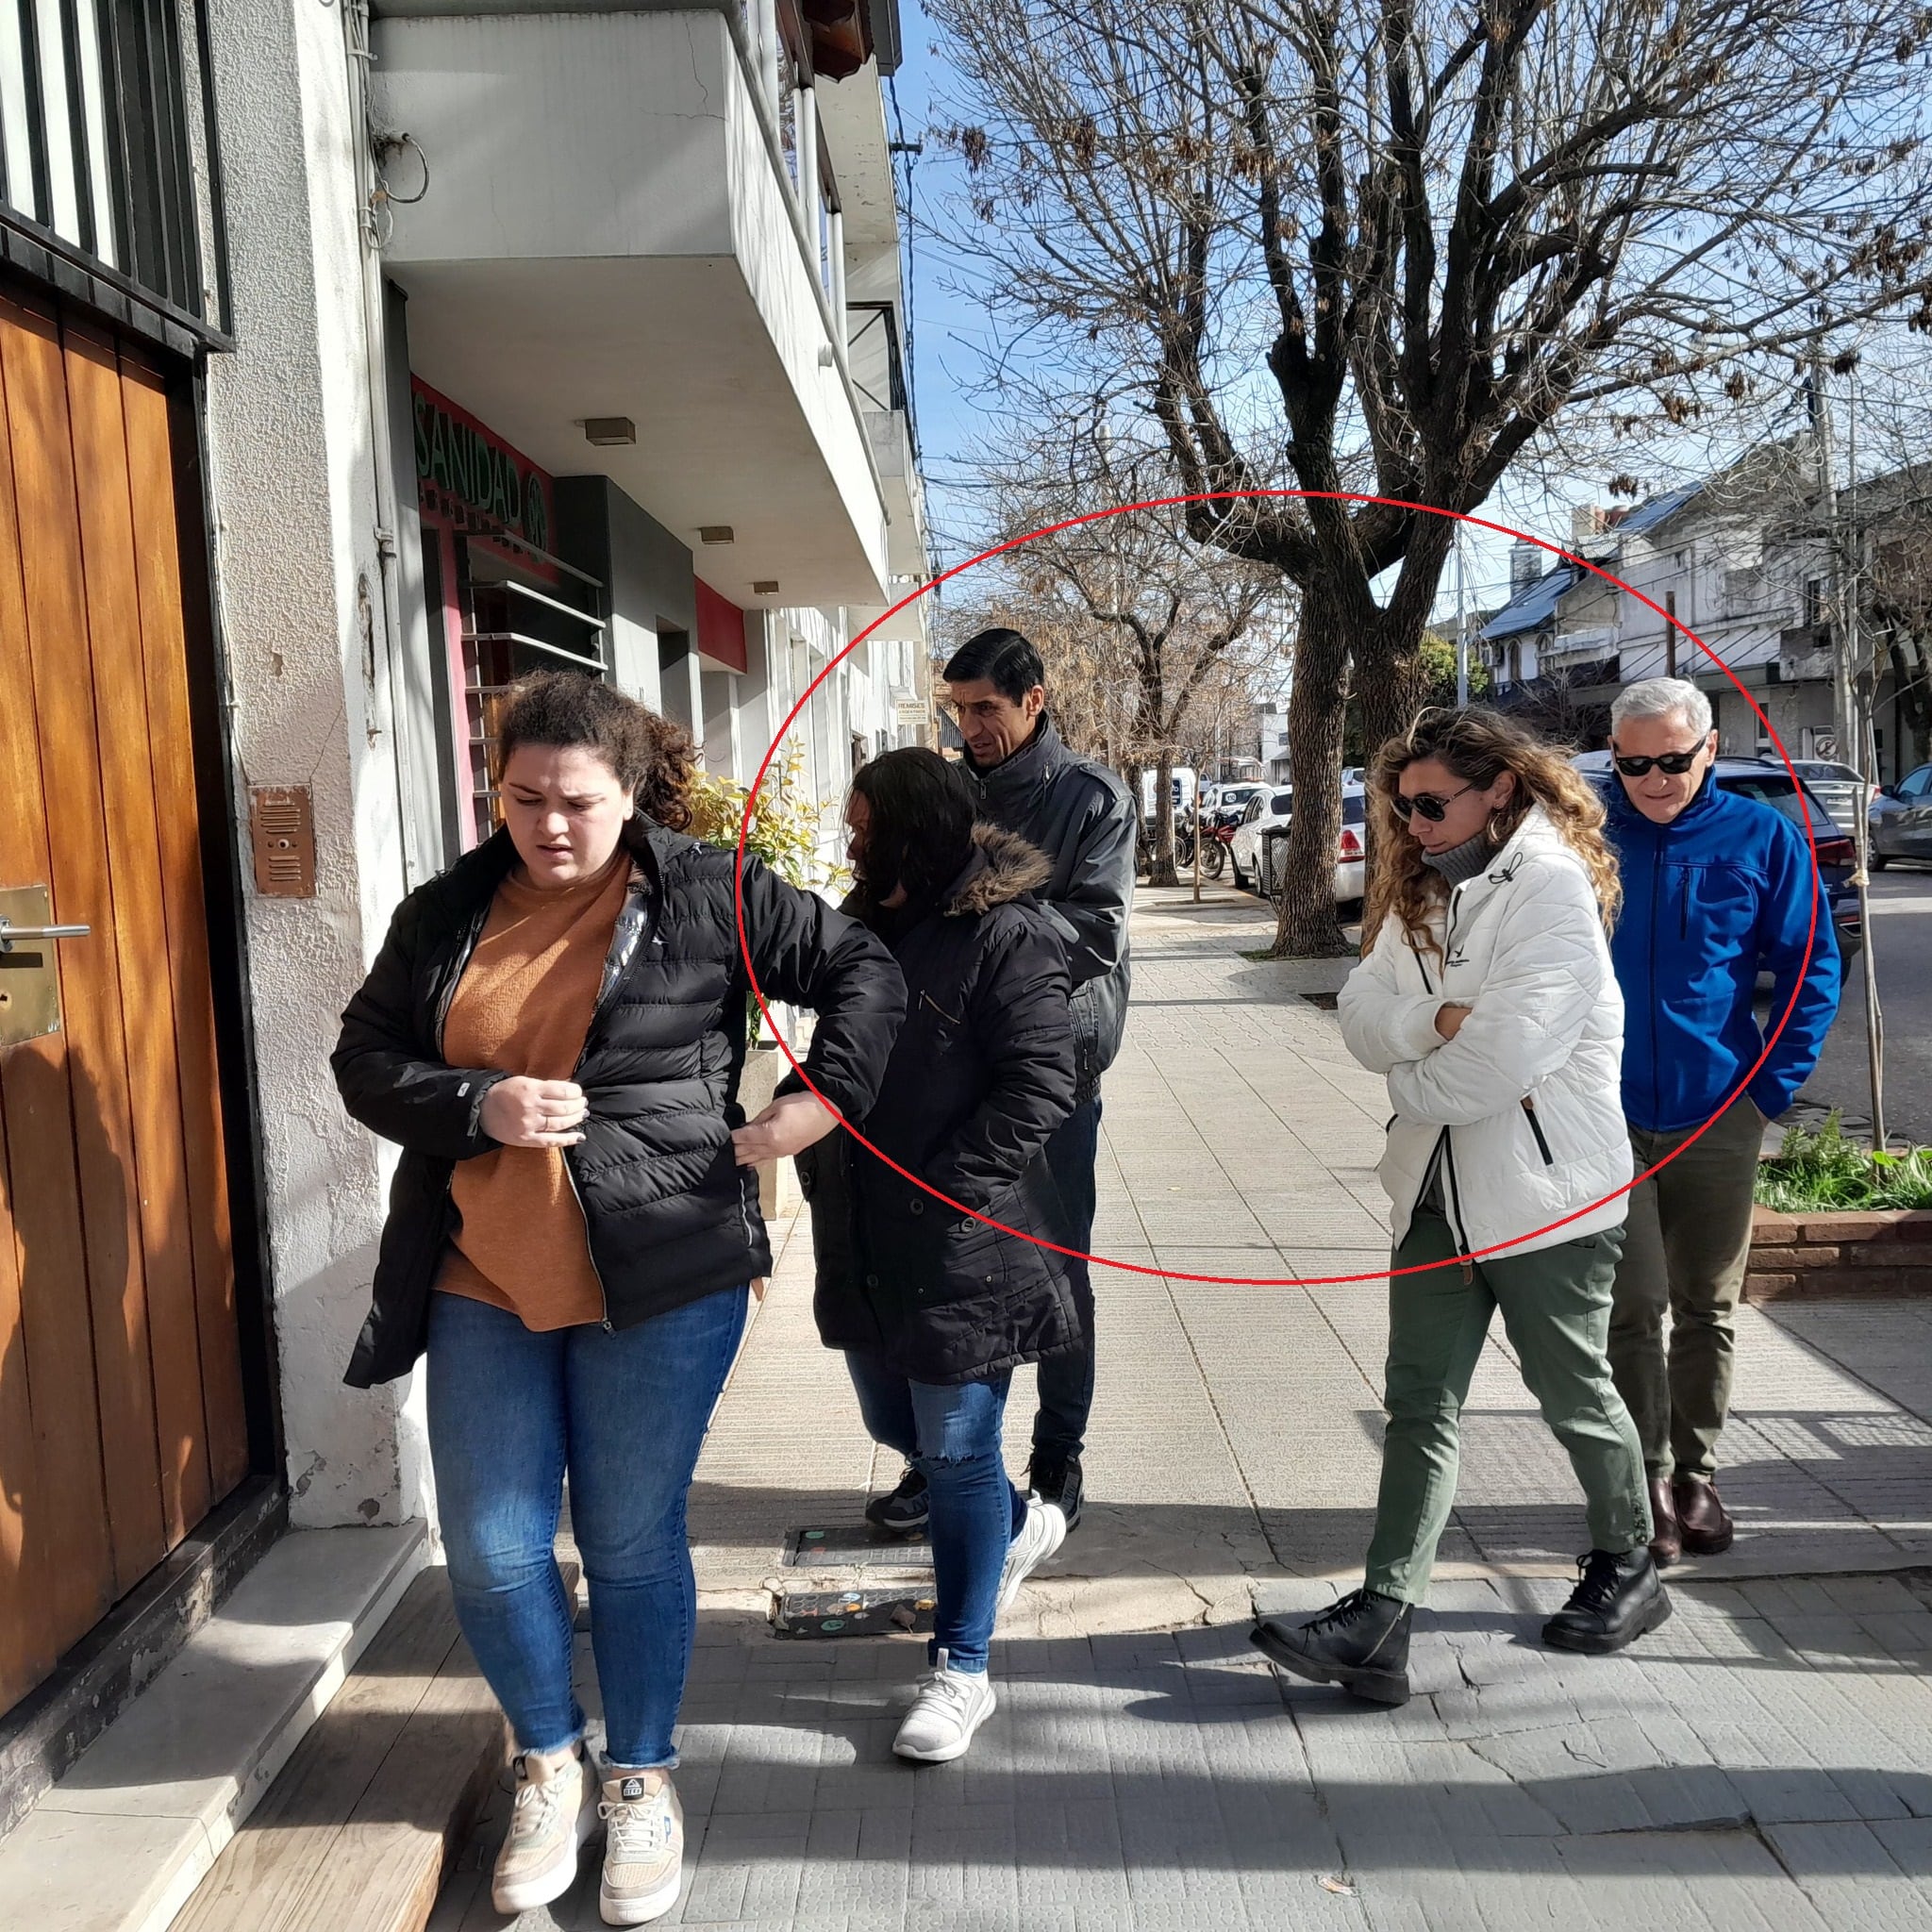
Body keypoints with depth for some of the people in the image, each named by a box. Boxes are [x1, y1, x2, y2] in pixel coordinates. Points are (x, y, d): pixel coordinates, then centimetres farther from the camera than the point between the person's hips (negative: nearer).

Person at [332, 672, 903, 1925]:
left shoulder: (706, 895, -5)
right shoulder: (449, 913, 5)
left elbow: (863, 967, 1)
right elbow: (365, 1058, 6)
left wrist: (824, 1098, -9)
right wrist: (477, 1106, -12)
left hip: (658, 1281, -3)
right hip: (483, 1283, 4)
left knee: (633, 1544, 9)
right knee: (491, 1555, 9)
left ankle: (642, 1778, 35)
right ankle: (554, 1767, 37)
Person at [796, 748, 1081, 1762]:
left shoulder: (1007, 937, -14)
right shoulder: (866, 923, 11)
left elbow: (1038, 1086, -18)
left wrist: (939, 1186, -20)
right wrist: (818, 1158, 5)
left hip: (963, 1250, -8)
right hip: (863, 1242, 8)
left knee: (957, 1454, 4)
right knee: (895, 1426, 21)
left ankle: (960, 1668, 21)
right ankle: (1019, 1523, 48)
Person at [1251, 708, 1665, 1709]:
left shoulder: (1552, 887, -15)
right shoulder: (1422, 892, 11)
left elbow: (1506, 1054, -25)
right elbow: (1361, 1014, -1)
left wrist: (1415, 1077, -8)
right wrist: (1439, 1020, -20)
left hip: (1545, 1194, -7)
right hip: (1439, 1191, 7)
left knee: (1575, 1398, 13)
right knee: (1418, 1407, 3)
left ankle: (1626, 1571, 38)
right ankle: (1379, 1622, 5)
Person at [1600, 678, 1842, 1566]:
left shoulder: (1762, 838, -2)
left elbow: (1813, 968, 4)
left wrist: (1774, 1084, -4)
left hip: (1718, 1118, 1)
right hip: (1606, 1117, -1)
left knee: (1706, 1309, 12)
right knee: (1634, 1307, -3)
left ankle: (1695, 1477, 28)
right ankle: (1648, 1482, 12)